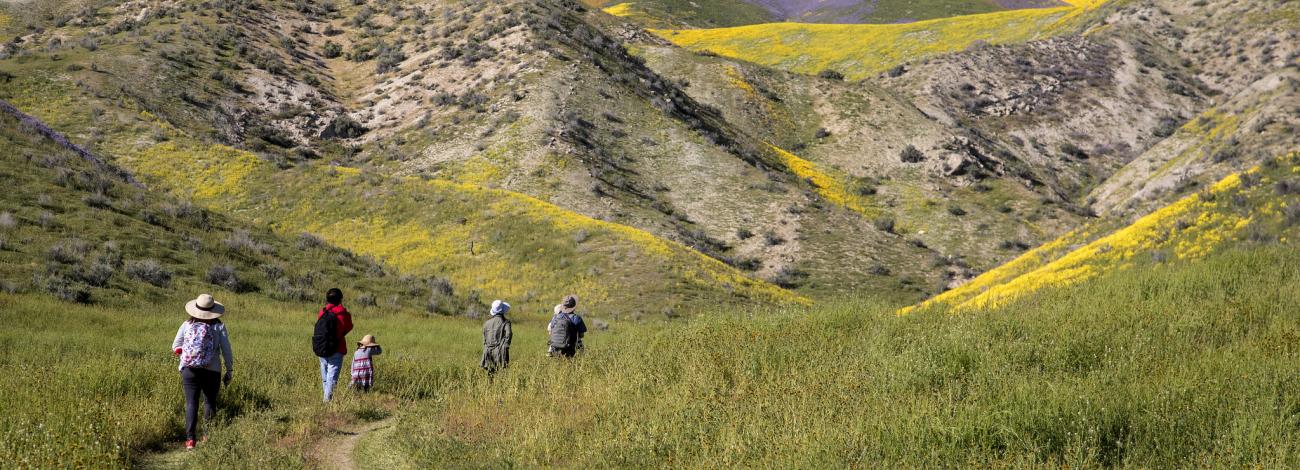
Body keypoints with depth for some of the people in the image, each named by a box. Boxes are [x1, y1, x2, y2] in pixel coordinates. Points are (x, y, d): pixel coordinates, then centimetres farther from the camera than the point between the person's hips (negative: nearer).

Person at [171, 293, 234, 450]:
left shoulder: (187, 325, 1)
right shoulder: (219, 327, -3)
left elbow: (175, 347, 9)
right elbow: (226, 351, -2)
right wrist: (229, 371, 6)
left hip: (189, 370, 1)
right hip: (212, 371, 0)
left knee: (191, 403, 1)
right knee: (210, 402, 14)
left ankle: (190, 438, -10)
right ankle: (208, 436, 17)